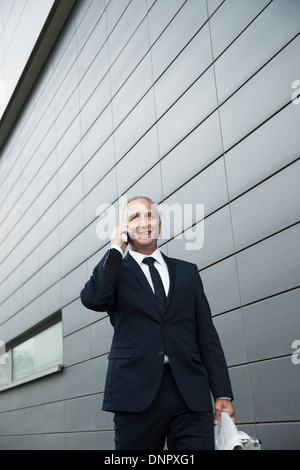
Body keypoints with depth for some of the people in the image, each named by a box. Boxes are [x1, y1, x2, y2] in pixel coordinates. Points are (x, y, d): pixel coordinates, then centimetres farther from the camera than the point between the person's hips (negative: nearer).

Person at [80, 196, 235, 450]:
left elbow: (207, 336, 11)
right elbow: (92, 299, -14)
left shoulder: (187, 271, 16)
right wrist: (116, 248, -3)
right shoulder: (114, 271, 10)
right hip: (137, 392, -1)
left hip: (191, 393, 2)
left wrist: (223, 393, 3)